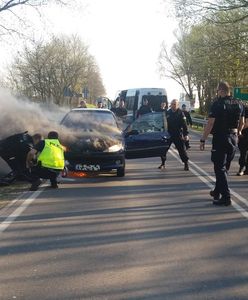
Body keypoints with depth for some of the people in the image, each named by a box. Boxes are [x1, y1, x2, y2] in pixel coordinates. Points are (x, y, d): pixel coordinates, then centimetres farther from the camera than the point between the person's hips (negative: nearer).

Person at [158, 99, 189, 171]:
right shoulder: (167, 113, 6)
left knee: (182, 150, -3)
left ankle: (186, 164, 6)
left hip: (178, 135, -4)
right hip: (168, 134, 4)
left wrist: (185, 134, -14)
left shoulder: (180, 113, -5)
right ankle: (163, 163, 18)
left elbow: (184, 125, -8)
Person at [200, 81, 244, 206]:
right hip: (233, 139, 7)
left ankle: (226, 197, -7)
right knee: (224, 167, 19)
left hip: (220, 138, -7)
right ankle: (217, 191, 31)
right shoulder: (238, 104, 6)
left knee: (220, 168, -2)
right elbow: (241, 123, 14)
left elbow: (210, 124, -17)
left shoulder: (217, 104, -13)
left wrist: (203, 140, -13)